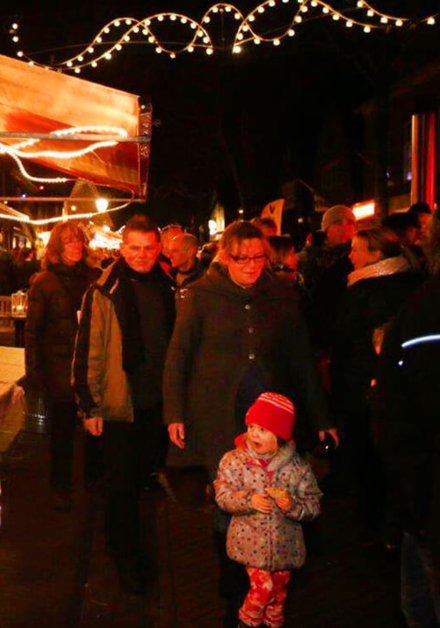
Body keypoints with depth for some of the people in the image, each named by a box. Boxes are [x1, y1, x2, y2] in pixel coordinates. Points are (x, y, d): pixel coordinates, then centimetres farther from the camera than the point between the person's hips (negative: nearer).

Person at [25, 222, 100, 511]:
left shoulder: (94, 277, 4)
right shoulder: (44, 282, -3)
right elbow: (32, 331, -4)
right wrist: (34, 375, -9)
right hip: (60, 368, -2)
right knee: (62, 430, 9)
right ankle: (61, 487, 27)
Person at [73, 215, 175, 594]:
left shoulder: (167, 288, 4)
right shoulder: (104, 293, -11)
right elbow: (88, 352, -9)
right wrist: (90, 406, -10)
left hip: (158, 404, 5)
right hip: (119, 405, -5)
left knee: (144, 474, 18)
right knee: (122, 482, 4)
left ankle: (121, 539, 42)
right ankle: (127, 556, 22)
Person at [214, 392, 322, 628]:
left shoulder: (297, 467, -11)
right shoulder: (234, 460, -12)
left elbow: (313, 506, -8)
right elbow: (223, 495, -14)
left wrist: (292, 505, -28)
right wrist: (248, 501, -30)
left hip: (285, 543, 2)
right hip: (252, 540, -2)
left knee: (280, 586, 18)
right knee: (262, 585, -6)